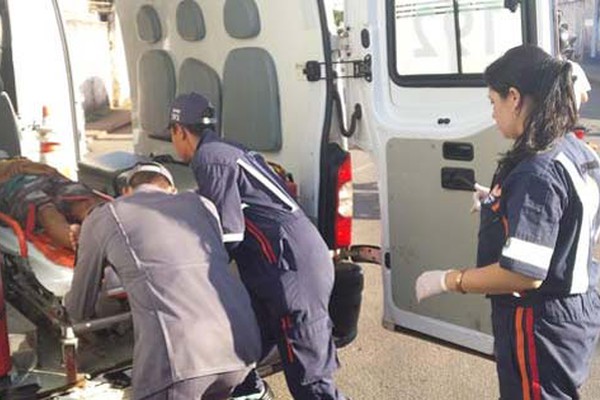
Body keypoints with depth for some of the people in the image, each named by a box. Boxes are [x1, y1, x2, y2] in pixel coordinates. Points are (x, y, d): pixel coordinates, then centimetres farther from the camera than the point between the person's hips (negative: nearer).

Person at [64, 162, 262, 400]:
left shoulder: (102, 218, 19)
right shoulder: (201, 204, 26)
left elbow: (80, 309, 30)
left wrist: (72, 307, 55)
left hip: (179, 354, -4)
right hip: (241, 342, 5)